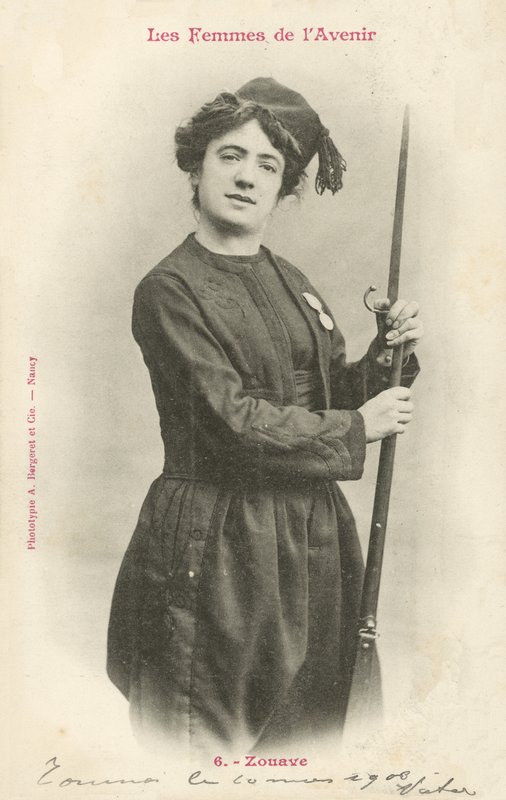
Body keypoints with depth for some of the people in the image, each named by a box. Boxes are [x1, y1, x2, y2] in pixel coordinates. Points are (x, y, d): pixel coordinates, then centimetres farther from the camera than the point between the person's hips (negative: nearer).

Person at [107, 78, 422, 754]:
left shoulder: (293, 284, 12)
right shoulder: (171, 288, -10)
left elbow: (333, 395, 16)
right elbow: (232, 420, -18)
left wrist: (389, 356, -3)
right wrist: (358, 427, -10)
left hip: (311, 536, 7)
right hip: (217, 540, -7)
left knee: (307, 736, 18)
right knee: (207, 745, 6)